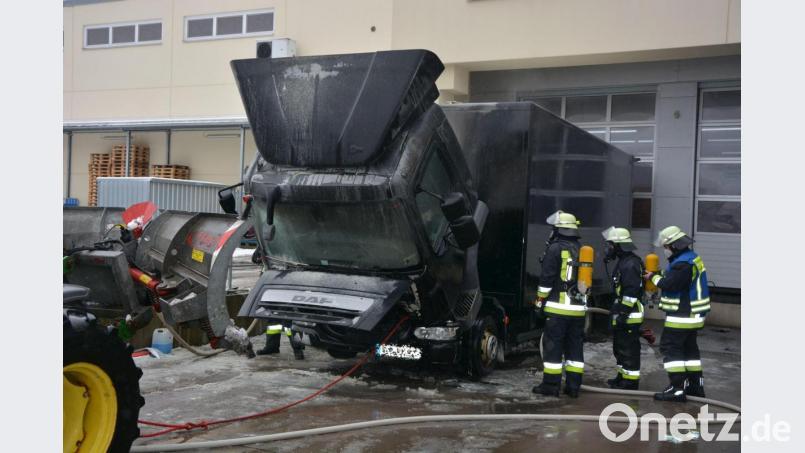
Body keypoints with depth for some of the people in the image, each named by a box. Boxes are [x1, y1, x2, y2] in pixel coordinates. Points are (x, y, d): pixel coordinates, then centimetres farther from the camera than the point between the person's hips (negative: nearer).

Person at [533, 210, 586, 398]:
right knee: (575, 347, 10)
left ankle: (551, 384, 1)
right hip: (578, 309, 7)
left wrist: (540, 301, -5)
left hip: (558, 307, -7)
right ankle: (573, 386, 12)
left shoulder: (555, 249, -8)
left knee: (552, 346, -1)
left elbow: (546, 279, -12)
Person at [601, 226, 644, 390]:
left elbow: (631, 292, -24)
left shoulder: (630, 264, -19)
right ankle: (623, 376, 31)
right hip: (622, 314, 11)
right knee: (619, 347, 20)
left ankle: (631, 382, 3)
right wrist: (616, 310, 26)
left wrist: (623, 313, -24)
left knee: (629, 349, -4)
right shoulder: (623, 262, 15)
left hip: (629, 316, -11)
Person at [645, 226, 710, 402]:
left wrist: (654, 277, -7)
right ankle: (696, 385, 27)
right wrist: (660, 276, 5)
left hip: (682, 315, -11)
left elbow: (669, 284, -23)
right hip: (692, 314, 11)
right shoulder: (691, 257, 13)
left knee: (670, 347, -7)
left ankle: (677, 388, -8)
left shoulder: (683, 263, -22)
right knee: (689, 347, 18)